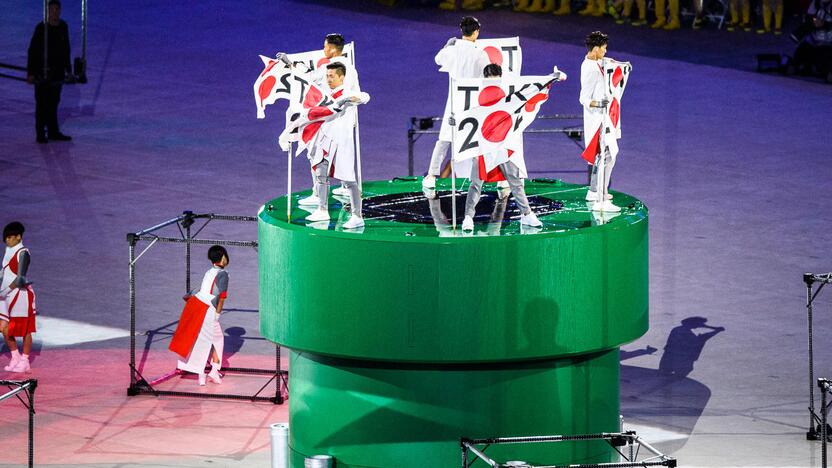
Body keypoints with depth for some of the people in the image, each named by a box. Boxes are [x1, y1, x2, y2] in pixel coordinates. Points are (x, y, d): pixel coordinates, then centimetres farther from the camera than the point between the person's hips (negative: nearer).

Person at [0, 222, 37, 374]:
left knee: (25, 330, 2)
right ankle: (15, 358, 22)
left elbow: (20, 278, -21)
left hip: (21, 294, -8)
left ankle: (24, 362, 11)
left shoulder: (22, 253, -15)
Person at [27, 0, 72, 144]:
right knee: (42, 103, -2)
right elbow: (32, 51, -11)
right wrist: (30, 73, -14)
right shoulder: (41, 28, -12)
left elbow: (66, 49, 15)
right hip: (42, 72, -5)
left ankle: (53, 132, 20)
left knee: (53, 103, 13)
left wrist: (68, 70, 15)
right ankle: (40, 134, 3)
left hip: (58, 72, 5)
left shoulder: (63, 27, 5)